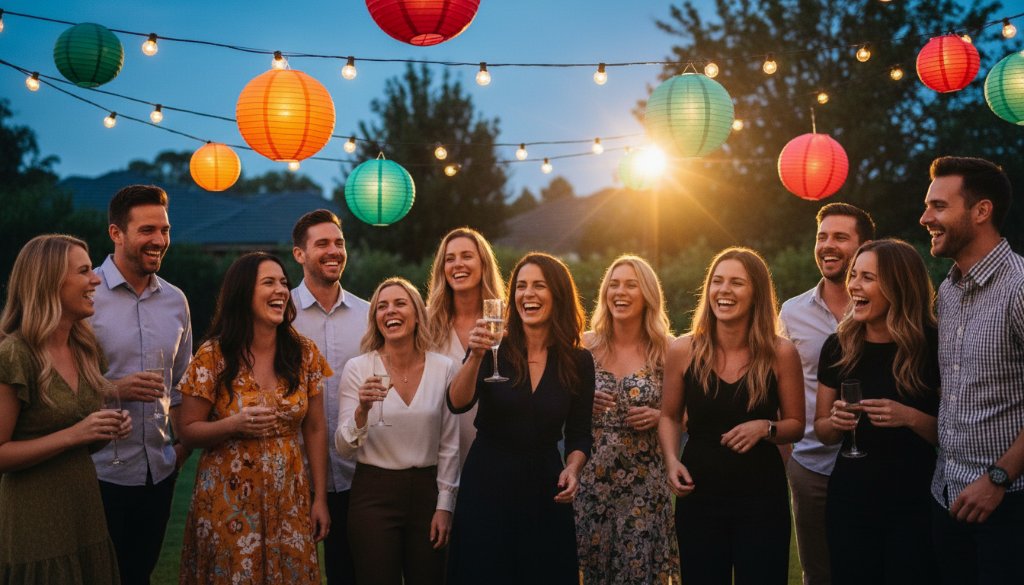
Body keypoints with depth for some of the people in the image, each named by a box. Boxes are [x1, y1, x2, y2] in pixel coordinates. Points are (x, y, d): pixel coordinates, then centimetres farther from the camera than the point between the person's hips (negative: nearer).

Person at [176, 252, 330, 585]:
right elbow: (188, 432, -4)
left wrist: (320, 499, 3)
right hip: (229, 503, -2)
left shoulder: (304, 353, 0)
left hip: (289, 502, 3)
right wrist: (234, 424, -23)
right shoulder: (213, 356, -8)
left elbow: (315, 429, 5)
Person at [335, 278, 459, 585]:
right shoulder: (358, 368, -5)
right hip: (374, 493, -2)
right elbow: (344, 447, -6)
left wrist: (444, 505, 2)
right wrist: (363, 410, -24)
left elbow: (449, 445, 4)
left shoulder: (443, 367, -1)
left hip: (427, 490, 2)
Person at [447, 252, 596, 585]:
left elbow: (579, 434, 6)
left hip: (545, 490, 1)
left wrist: (572, 469, -12)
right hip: (486, 483, -1)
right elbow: (457, 404, -18)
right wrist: (475, 357, -33)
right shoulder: (495, 350, -5)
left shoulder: (579, 361, 0)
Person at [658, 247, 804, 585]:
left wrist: (765, 428, -17)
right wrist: (672, 461, -6)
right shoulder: (682, 350, -4)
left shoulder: (781, 353, -6)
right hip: (698, 496, 1)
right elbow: (670, 417, 10)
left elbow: (796, 426, 3)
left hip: (763, 498, -1)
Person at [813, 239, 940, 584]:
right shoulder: (838, 346, 1)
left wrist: (910, 417, -23)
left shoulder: (934, 346, -9)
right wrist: (835, 422, -12)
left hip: (915, 506, -3)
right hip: (850, 502, 3)